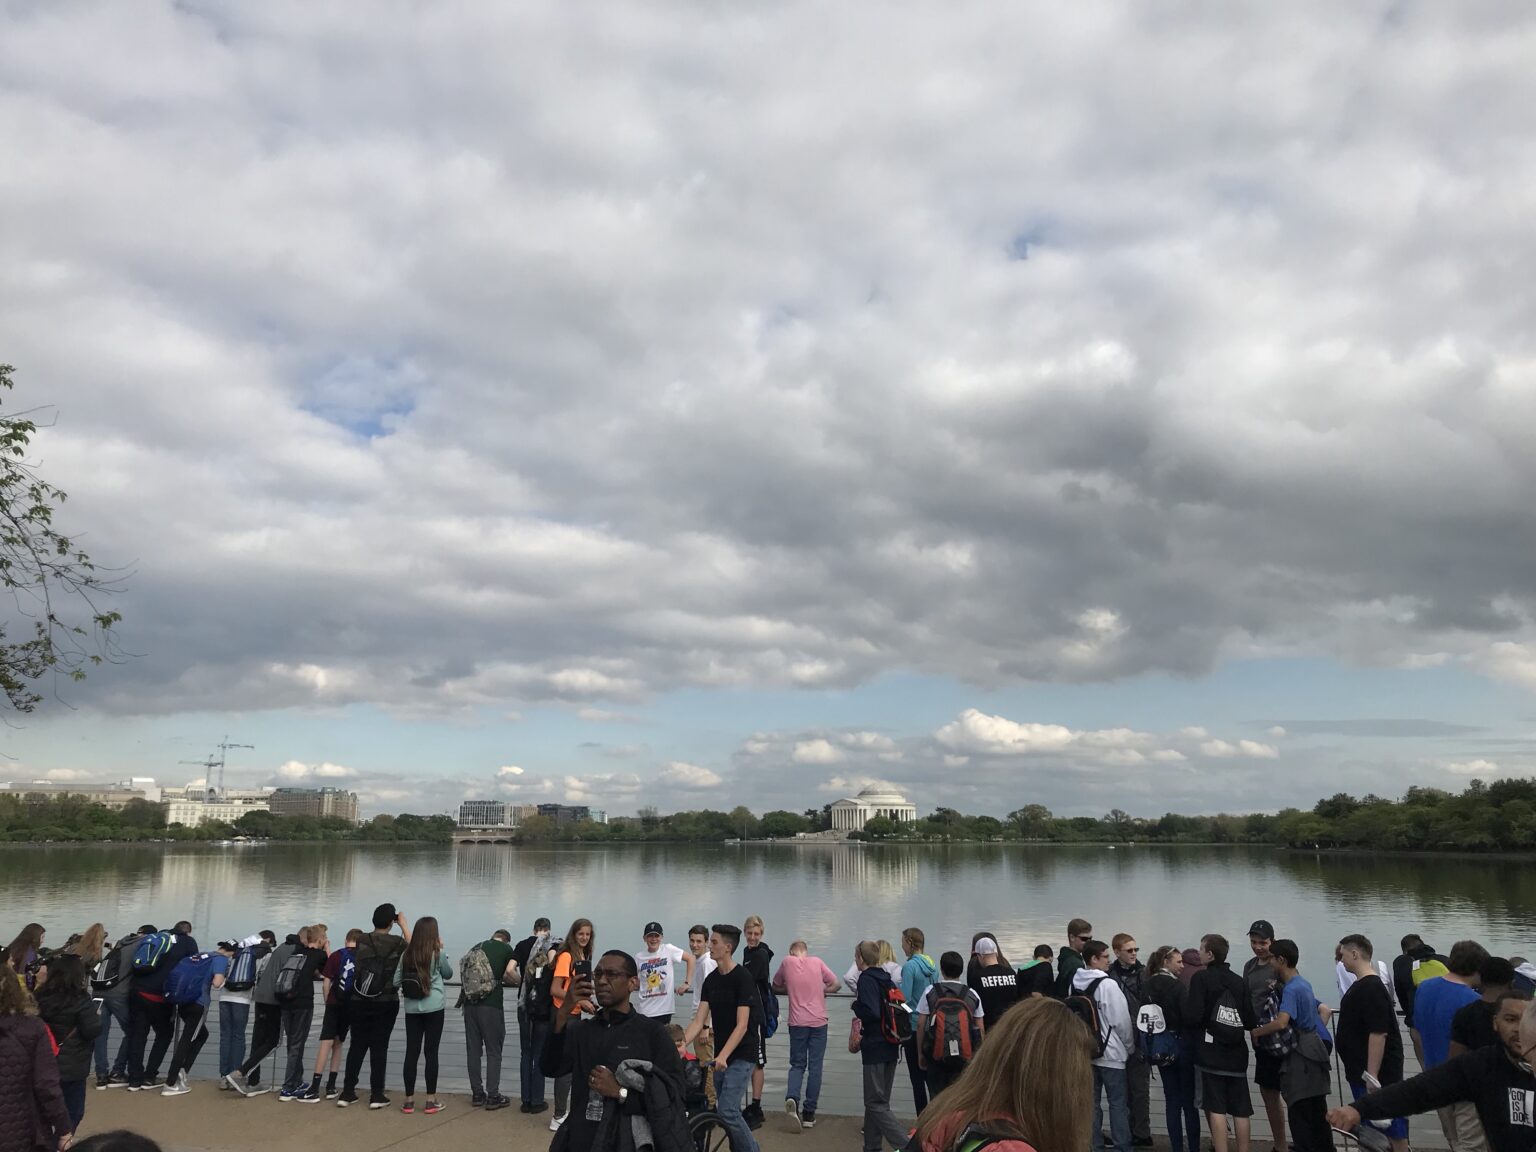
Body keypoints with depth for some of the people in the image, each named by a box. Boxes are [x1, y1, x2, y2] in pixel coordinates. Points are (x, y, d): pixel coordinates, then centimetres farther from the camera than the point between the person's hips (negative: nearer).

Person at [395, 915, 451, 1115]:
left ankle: (409, 1100, 11)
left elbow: (396, 981, 3)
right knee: (431, 1052, 2)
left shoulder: (407, 954, 3)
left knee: (411, 1052, 7)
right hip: (433, 1008, -3)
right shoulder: (437, 954, -5)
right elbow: (448, 974, 11)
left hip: (412, 1008, 3)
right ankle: (431, 1101, 5)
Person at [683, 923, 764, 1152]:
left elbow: (742, 1026, -19)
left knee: (727, 1111, -13)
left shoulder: (743, 978, -15)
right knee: (729, 1111, 10)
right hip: (721, 1056, 7)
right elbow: (699, 1021, 2)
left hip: (741, 1055, -7)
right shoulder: (711, 979, 5)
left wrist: (723, 1056, -28)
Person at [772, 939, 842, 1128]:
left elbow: (776, 986, 14)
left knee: (797, 1064, 12)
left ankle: (792, 1098, -14)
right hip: (818, 1021, 0)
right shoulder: (817, 962, 4)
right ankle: (809, 1113, 6)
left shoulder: (787, 962, 3)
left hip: (797, 1022, 0)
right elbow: (835, 984, 10)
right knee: (815, 1066, 6)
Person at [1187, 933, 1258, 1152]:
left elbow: (1193, 1016, -16)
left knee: (1216, 1110, -2)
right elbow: (1251, 1021, 5)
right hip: (1237, 1055, 5)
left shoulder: (1202, 978, -8)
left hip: (1211, 1054, -5)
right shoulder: (1239, 981, 6)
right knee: (1241, 1111, 9)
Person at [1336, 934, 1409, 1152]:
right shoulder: (1361, 985, 11)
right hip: (1361, 1070, 10)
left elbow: (1378, 1034, -25)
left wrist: (1372, 1077, -25)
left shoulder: (1372, 988, -21)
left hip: (1377, 1073, -10)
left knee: (1392, 1129, -1)